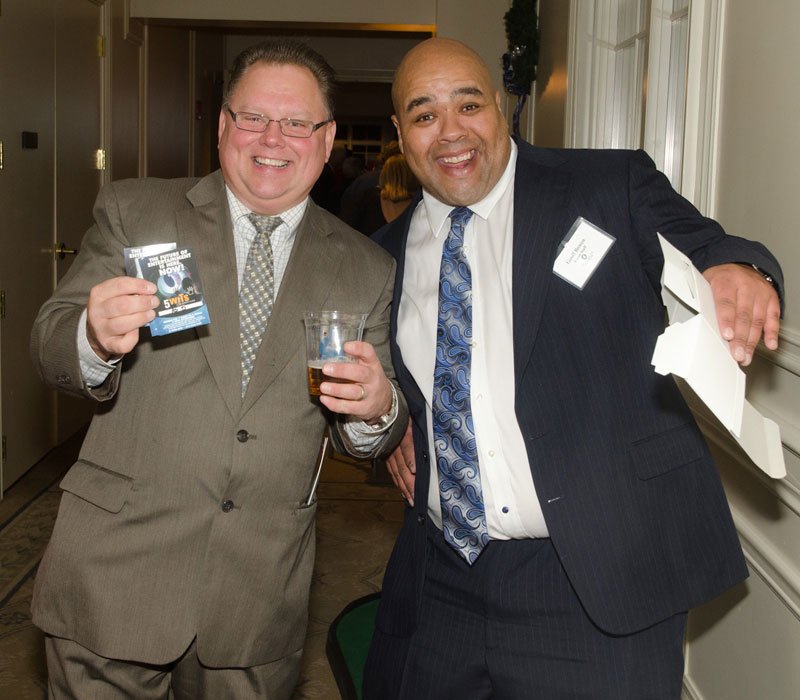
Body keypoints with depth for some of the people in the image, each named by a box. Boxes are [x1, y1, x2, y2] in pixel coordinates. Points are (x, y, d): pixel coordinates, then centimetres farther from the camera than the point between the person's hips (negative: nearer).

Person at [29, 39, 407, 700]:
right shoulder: (134, 212, 2)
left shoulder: (367, 269, 5)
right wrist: (96, 338, -24)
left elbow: (369, 437, 8)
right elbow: (52, 345, -1)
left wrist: (377, 408, -16)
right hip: (118, 570, -1)